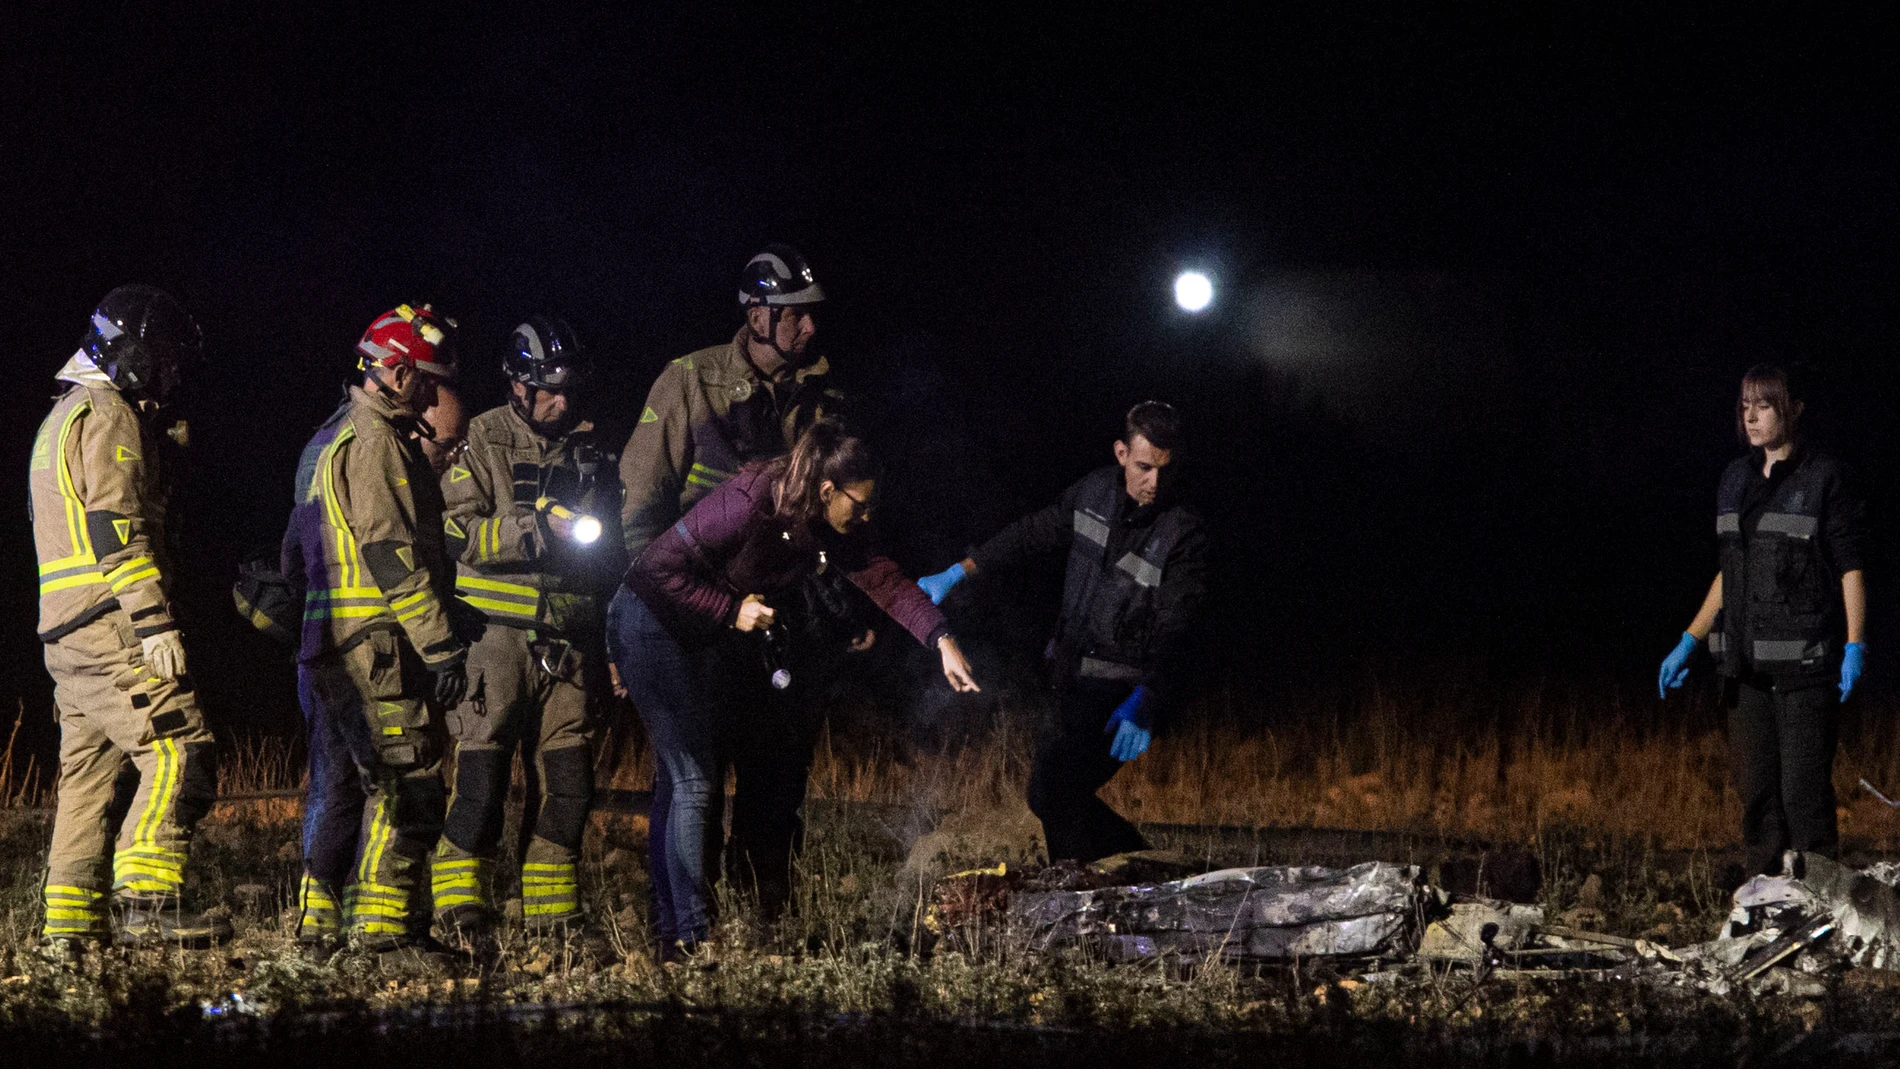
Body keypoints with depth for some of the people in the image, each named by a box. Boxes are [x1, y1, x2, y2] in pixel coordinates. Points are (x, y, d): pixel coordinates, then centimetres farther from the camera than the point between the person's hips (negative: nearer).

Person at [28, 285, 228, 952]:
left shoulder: (62, 419, 25)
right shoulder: (109, 416, -7)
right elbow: (117, 528, -18)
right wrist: (156, 622, -22)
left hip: (67, 636, 10)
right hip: (110, 627, -10)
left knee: (89, 772, 11)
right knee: (180, 755, -17)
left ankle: (70, 925, 11)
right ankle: (144, 902, -26)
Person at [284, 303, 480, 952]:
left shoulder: (335, 437, 22)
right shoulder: (374, 441, -11)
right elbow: (390, 555, -19)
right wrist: (441, 645, -18)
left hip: (337, 645, 10)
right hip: (378, 645, -10)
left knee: (353, 782, 15)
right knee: (410, 785, -9)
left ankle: (322, 915, 19)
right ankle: (382, 923, -11)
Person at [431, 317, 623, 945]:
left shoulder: (587, 448, 18)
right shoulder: (483, 442, 1)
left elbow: (615, 539, 28)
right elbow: (458, 531, -11)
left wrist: (594, 538, 6)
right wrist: (537, 528, -20)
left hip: (570, 638, 5)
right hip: (499, 631, -5)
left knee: (568, 777, 5)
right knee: (482, 770, -10)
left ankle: (553, 916, 13)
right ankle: (461, 907, -7)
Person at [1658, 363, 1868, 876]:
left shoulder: (1823, 478, -4)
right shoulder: (1737, 479, 13)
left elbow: (1852, 569, -5)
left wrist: (1855, 647, -16)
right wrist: (1688, 643, 16)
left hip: (1806, 661, -6)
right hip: (1746, 664, 6)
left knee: (1804, 792, -9)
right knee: (1756, 792, 5)